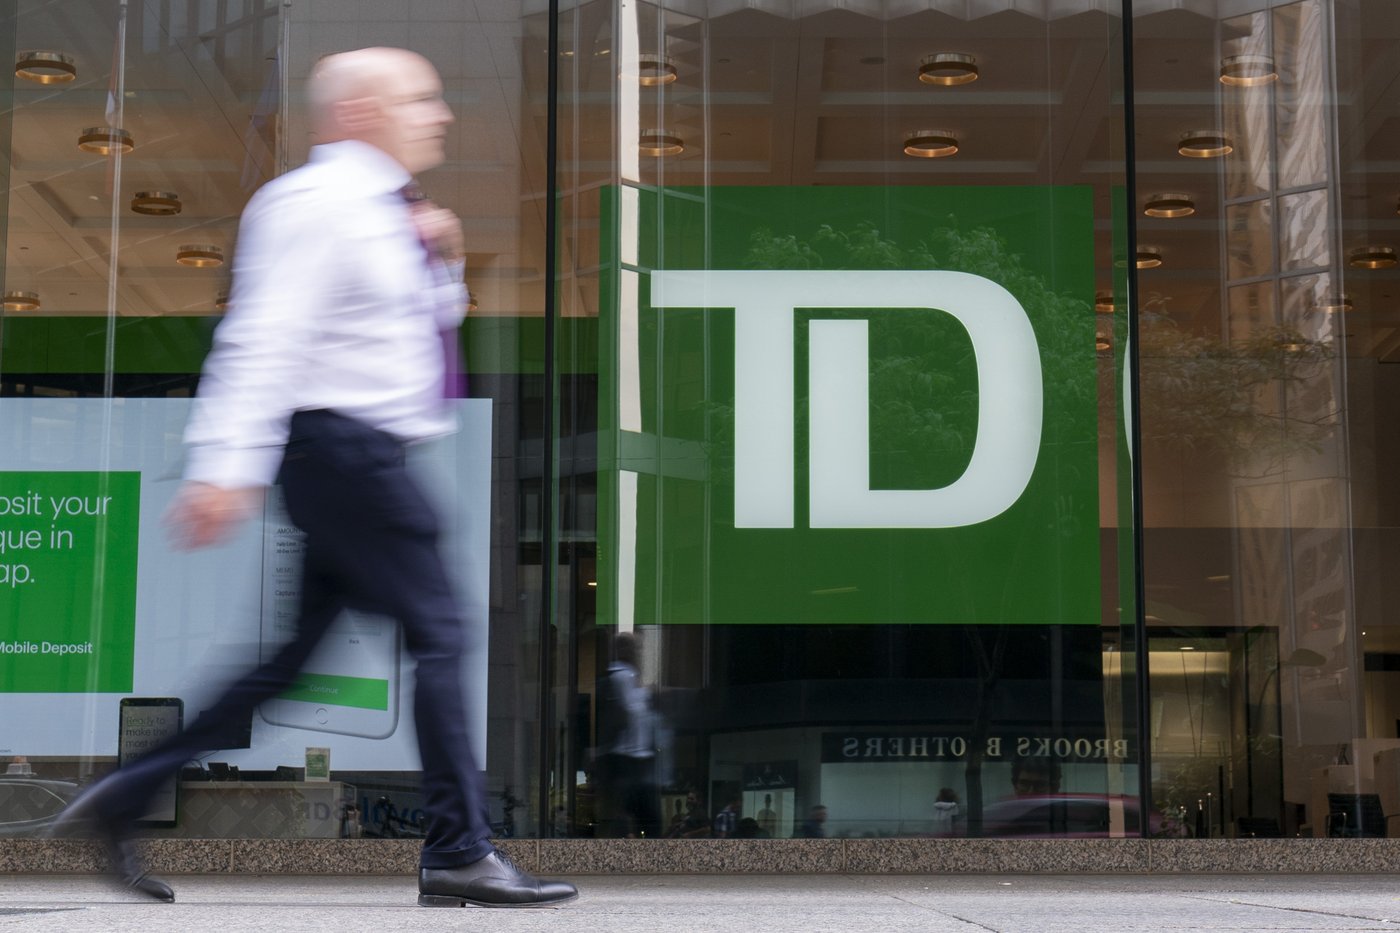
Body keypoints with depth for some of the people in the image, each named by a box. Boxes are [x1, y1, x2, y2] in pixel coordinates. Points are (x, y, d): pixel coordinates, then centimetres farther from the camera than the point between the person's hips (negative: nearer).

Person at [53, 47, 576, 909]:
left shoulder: (380, 213, 19)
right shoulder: (315, 205, -11)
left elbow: (432, 323, 30)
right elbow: (264, 338, -20)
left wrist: (441, 262, 11)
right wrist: (228, 469, -28)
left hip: (354, 457, 10)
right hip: (342, 444, -10)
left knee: (294, 651, 11)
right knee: (438, 631, -8)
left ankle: (131, 798, 16)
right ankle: (460, 854, -3)